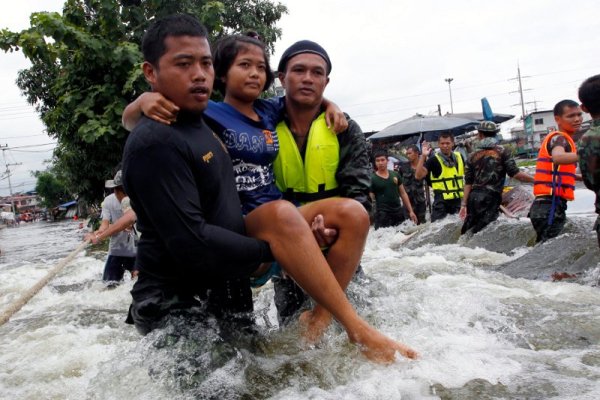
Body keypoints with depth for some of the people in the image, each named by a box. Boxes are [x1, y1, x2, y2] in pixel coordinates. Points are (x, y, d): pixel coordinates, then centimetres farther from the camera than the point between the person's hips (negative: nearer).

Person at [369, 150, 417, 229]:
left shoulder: (396, 175, 9)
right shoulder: (373, 179, -2)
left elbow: (403, 194, 14)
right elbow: (370, 199, -4)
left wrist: (410, 211, 10)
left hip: (398, 213, 4)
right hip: (382, 216, -4)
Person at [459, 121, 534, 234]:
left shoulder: (473, 156, 8)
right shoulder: (503, 152, 0)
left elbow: (468, 183, 6)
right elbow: (515, 174, -8)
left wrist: (464, 204, 7)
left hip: (474, 197, 4)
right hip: (491, 198, -4)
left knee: (467, 231, 14)